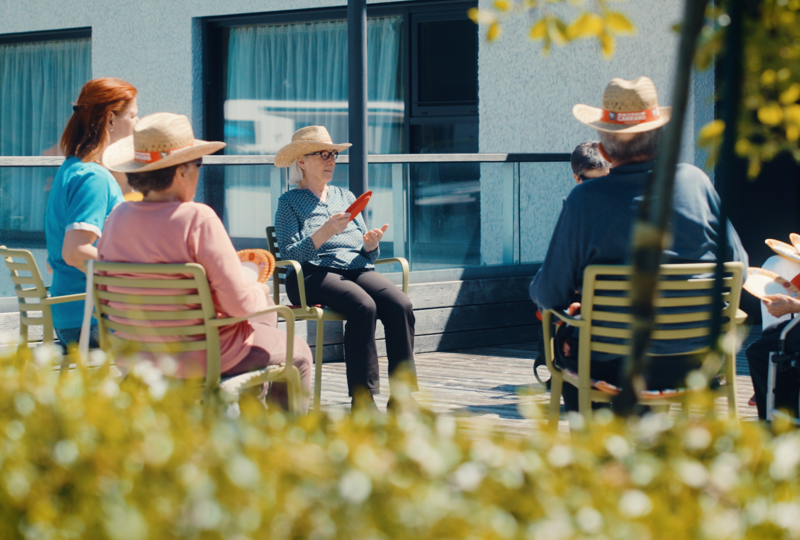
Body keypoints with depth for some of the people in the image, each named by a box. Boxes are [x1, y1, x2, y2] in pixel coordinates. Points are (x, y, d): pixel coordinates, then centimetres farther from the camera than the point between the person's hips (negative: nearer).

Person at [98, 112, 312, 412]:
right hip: (198, 360, -7)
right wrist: (261, 291, 1)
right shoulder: (197, 219, -23)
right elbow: (240, 304, -24)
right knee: (297, 353, 21)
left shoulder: (118, 217, -3)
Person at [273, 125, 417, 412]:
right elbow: (289, 254, -7)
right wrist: (324, 233, -20)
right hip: (314, 274, -5)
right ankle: (362, 400, -34)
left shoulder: (345, 197, 25)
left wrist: (371, 244, -1)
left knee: (400, 305, -26)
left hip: (357, 270, 5)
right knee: (363, 306, -35)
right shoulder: (290, 202, 9)